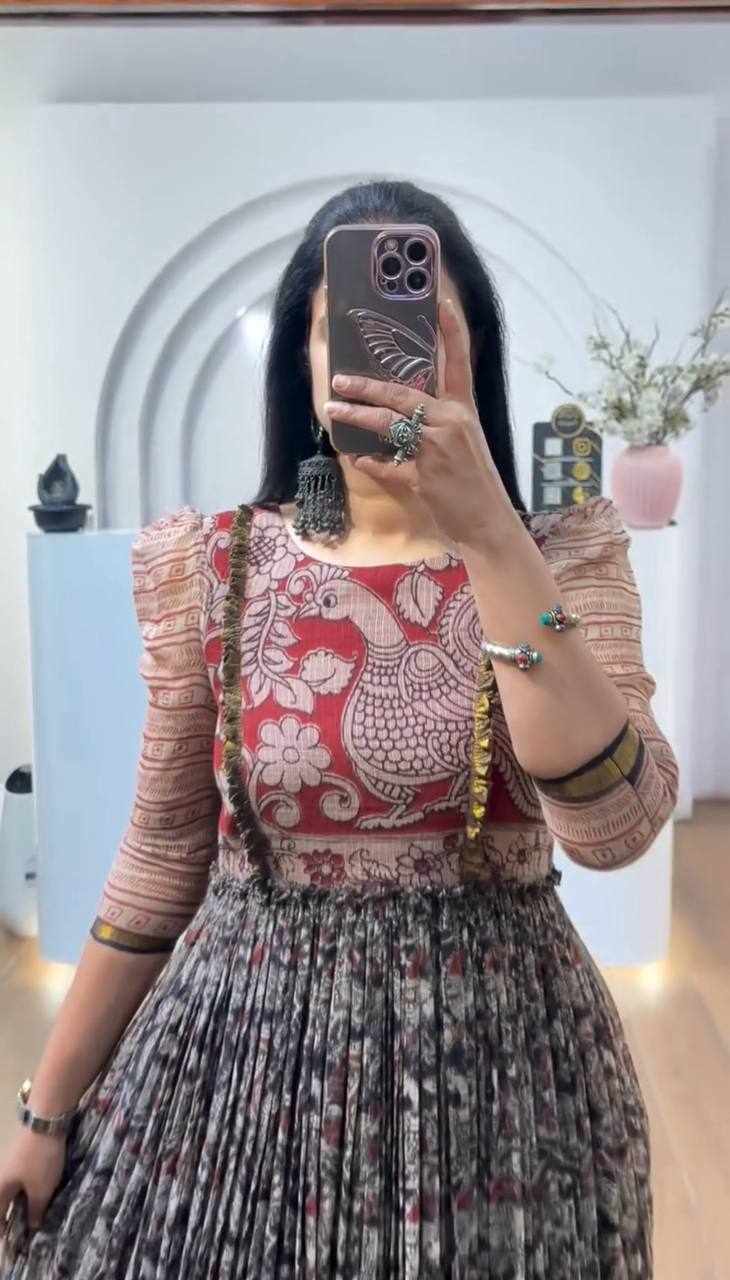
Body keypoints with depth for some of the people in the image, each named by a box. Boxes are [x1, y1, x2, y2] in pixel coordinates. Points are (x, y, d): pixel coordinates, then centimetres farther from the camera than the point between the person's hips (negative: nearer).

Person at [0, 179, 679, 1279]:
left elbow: (613, 825, -22)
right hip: (243, 1045, 1)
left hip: (496, 1055, 0)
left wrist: (487, 532, -28)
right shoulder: (215, 566, -6)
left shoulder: (564, 556, -7)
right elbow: (163, 855, 0)